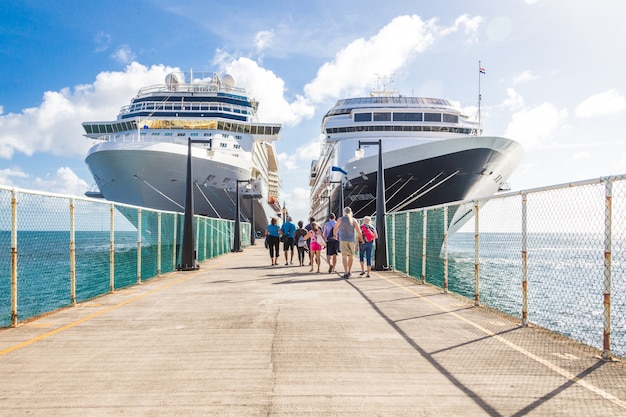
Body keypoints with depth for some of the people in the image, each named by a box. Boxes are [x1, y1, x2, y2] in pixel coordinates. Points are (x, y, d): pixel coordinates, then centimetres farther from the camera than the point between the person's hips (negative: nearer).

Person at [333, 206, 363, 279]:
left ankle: (346, 273, -19)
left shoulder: (340, 219, -3)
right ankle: (349, 271, 28)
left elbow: (335, 229, 5)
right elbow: (359, 231, -6)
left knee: (344, 256, -7)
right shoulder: (354, 220, -1)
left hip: (343, 239, -2)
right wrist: (361, 238, 11)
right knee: (351, 255, 19)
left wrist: (334, 235, 26)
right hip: (351, 240, 2)